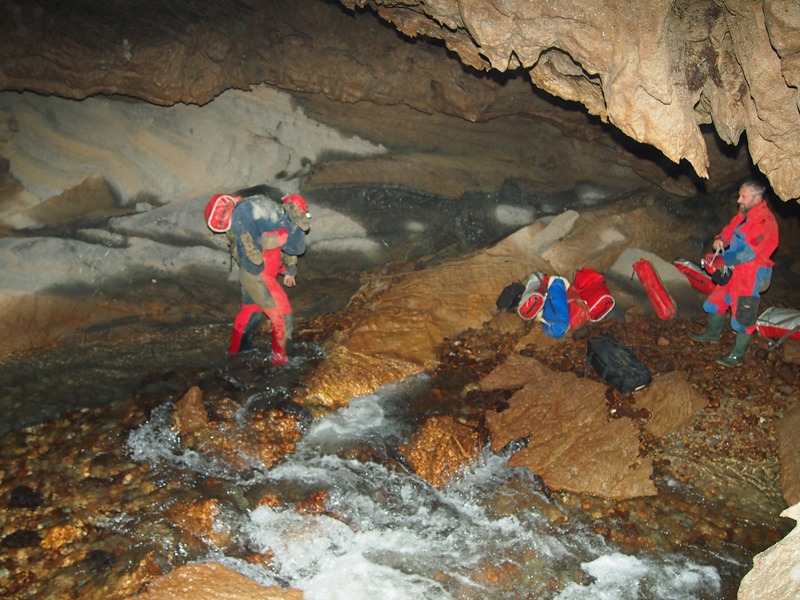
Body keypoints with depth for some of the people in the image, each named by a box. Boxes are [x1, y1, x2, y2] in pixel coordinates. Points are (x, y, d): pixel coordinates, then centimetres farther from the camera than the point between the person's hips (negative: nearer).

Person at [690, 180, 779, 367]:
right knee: (716, 301, 22)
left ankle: (737, 356, 11)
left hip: (751, 277, -9)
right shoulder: (744, 215, 7)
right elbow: (729, 230, 15)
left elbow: (746, 251, -28)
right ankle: (713, 333, 46)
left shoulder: (765, 221, -22)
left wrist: (721, 260, -25)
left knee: (743, 317, -1)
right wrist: (720, 240, -8)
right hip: (734, 272, 9)